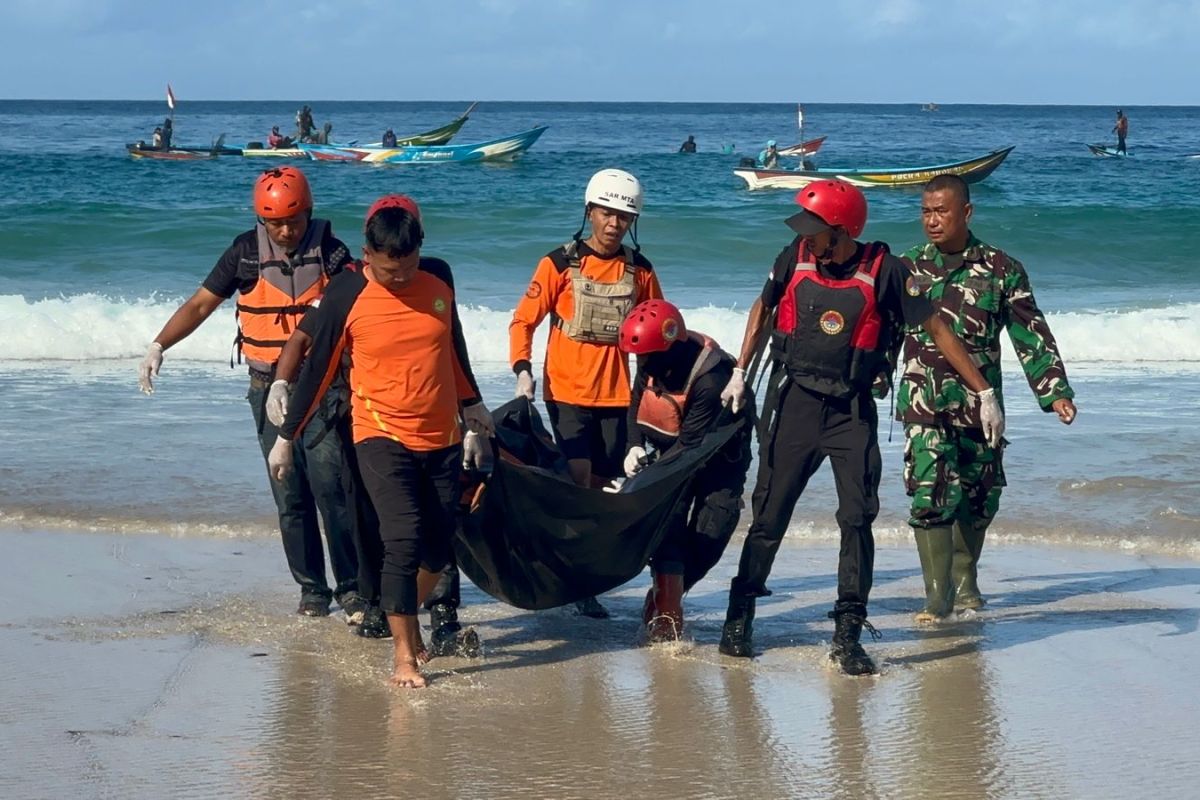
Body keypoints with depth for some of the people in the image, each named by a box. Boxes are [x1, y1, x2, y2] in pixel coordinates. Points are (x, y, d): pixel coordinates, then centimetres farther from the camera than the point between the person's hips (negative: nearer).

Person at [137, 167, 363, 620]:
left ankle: (352, 587, -3)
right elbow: (201, 303, 4)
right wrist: (158, 346, -6)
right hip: (269, 390, 2)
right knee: (290, 498, 4)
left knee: (331, 489, -10)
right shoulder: (247, 253, 1)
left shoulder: (330, 252, -3)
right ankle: (312, 588, 13)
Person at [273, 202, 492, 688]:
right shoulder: (346, 296, -11)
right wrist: (286, 438, 4)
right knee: (403, 541, -16)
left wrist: (472, 409, 24)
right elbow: (317, 370, -2)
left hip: (442, 437, 5)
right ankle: (403, 655, -8)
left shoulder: (439, 278, 0)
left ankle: (404, 617, 35)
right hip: (382, 437, -4)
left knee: (439, 546, 9)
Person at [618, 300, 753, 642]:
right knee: (668, 525, -14)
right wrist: (635, 446, -14)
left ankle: (663, 597, 13)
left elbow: (691, 444, -32)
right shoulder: (653, 362, -14)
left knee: (707, 540, -9)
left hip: (718, 459, -5)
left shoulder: (712, 380, -35)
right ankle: (666, 614, -14)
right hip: (672, 451, 5)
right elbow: (637, 405, 4)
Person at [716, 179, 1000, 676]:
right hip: (794, 402, 1)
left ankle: (847, 637, -2)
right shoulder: (795, 259, -5)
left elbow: (935, 328, -6)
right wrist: (739, 374, 14)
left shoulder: (883, 270, -12)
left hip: (852, 410, -1)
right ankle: (738, 619, 15)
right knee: (769, 517, 3)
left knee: (858, 520, -7)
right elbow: (763, 309, 15)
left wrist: (984, 393, -6)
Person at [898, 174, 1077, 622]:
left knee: (980, 497, 10)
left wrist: (1055, 391, -3)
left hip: (980, 405, 1)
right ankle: (937, 597, -5)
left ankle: (965, 578, 32)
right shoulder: (908, 268, 5)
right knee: (930, 495, -12)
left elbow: (1031, 334, 3)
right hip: (924, 405, -1)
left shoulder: (1000, 269, 3)